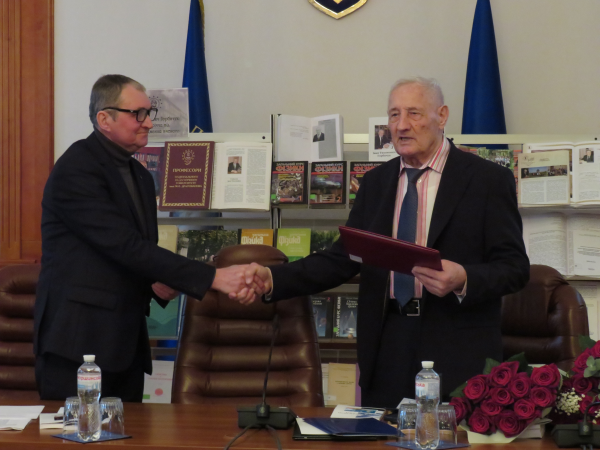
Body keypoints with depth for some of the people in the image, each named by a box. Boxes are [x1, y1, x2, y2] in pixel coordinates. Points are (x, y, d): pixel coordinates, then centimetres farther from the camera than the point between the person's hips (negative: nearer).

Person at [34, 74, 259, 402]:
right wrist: (213, 278, -25)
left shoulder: (139, 176, 16)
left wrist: (158, 284, 1)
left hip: (125, 343, 8)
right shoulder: (76, 169, -12)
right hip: (77, 342, -8)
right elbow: (126, 246, -21)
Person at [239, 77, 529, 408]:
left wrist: (463, 280, -24)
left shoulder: (488, 179, -2)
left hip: (459, 355, -4)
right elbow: (341, 259, 8)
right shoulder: (375, 182, 13)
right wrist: (272, 279, -6)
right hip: (387, 349, 4)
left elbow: (515, 267, -4)